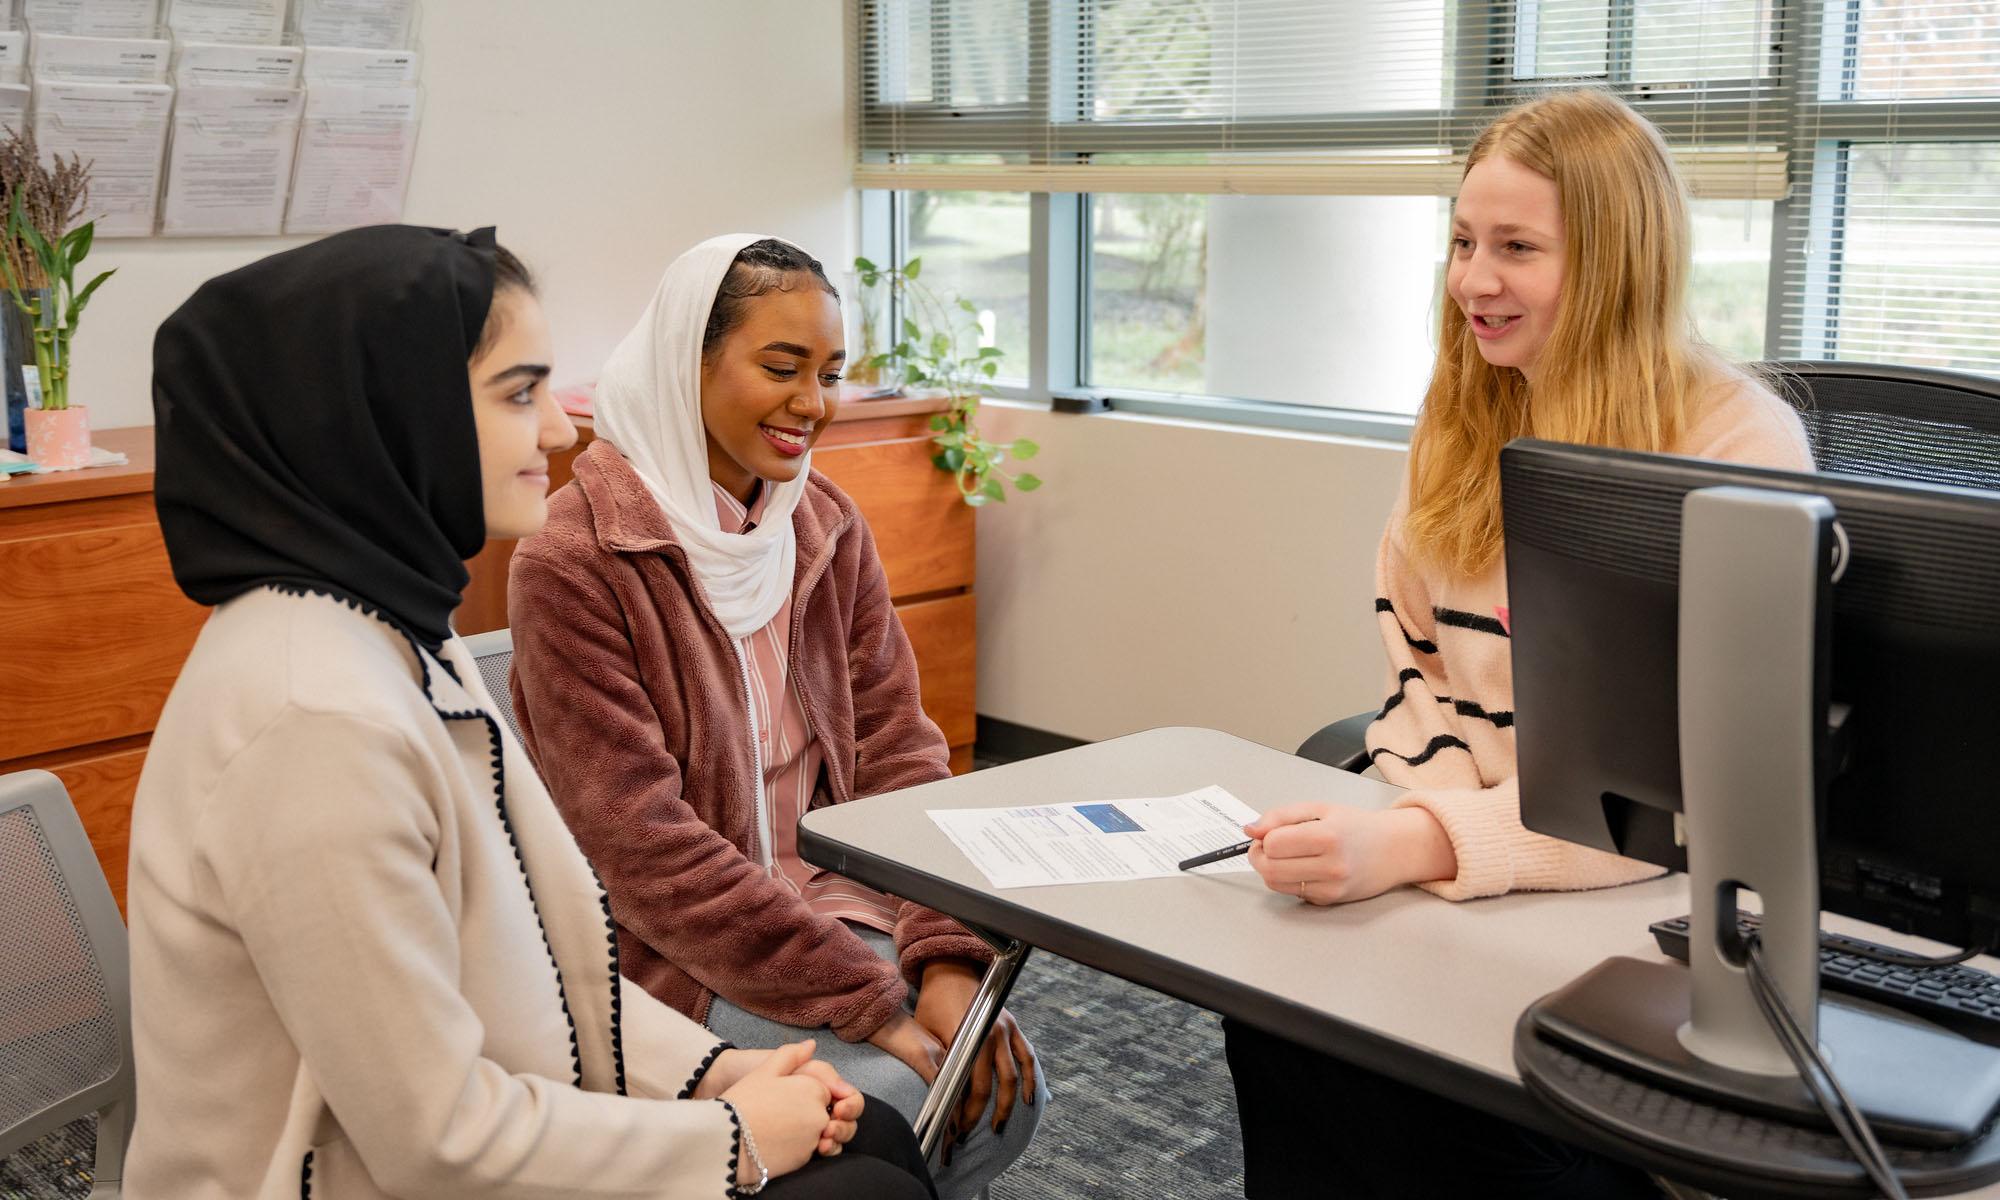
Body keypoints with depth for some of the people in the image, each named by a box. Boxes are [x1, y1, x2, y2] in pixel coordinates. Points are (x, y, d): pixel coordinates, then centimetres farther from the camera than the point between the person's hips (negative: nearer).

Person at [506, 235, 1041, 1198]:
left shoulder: (829, 528, 2)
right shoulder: (571, 564, -18)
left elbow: (896, 749, 2)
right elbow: (644, 847, -21)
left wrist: (947, 958, -13)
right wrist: (872, 1004, -23)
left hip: (823, 893, 6)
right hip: (665, 948, -5)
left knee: (1003, 1090, -11)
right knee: (908, 1108, -20)